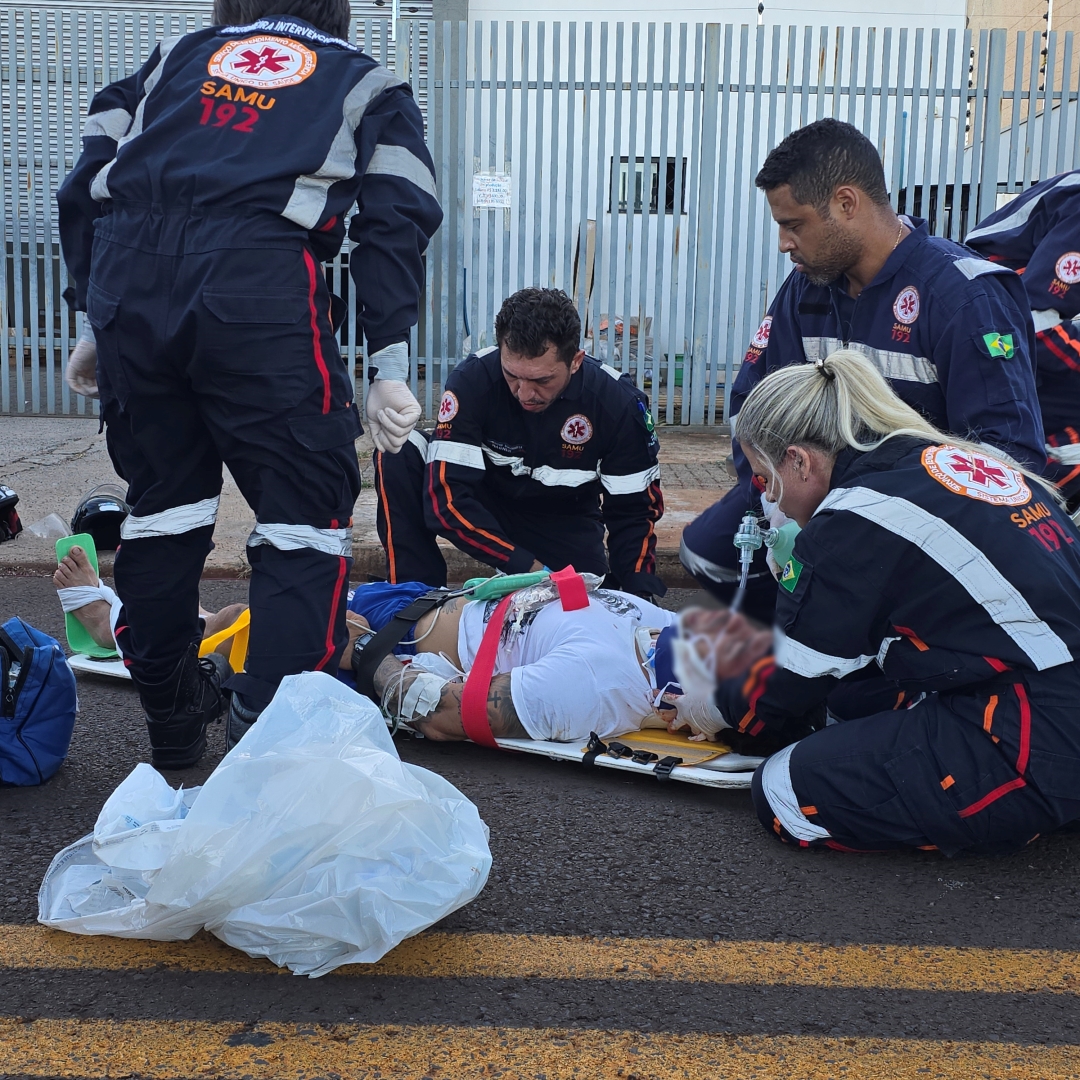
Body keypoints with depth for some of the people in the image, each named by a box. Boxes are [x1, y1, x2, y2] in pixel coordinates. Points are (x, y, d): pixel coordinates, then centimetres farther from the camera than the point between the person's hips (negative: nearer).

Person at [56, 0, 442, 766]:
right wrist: (390, 369, 3)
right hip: (258, 288, -4)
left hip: (127, 283, 4)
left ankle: (172, 715, 31)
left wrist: (94, 321, 25)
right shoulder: (367, 85, 25)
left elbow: (87, 183, 23)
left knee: (161, 496, 19)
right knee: (308, 511, 4)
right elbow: (394, 223, 10)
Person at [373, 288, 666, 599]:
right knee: (398, 452, -26)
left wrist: (641, 594, -29)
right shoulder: (472, 379, -28)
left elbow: (634, 511, -13)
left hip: (565, 527, 2)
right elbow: (446, 497, -31)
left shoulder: (620, 403, -23)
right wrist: (528, 567, -38)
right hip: (484, 509, -1)